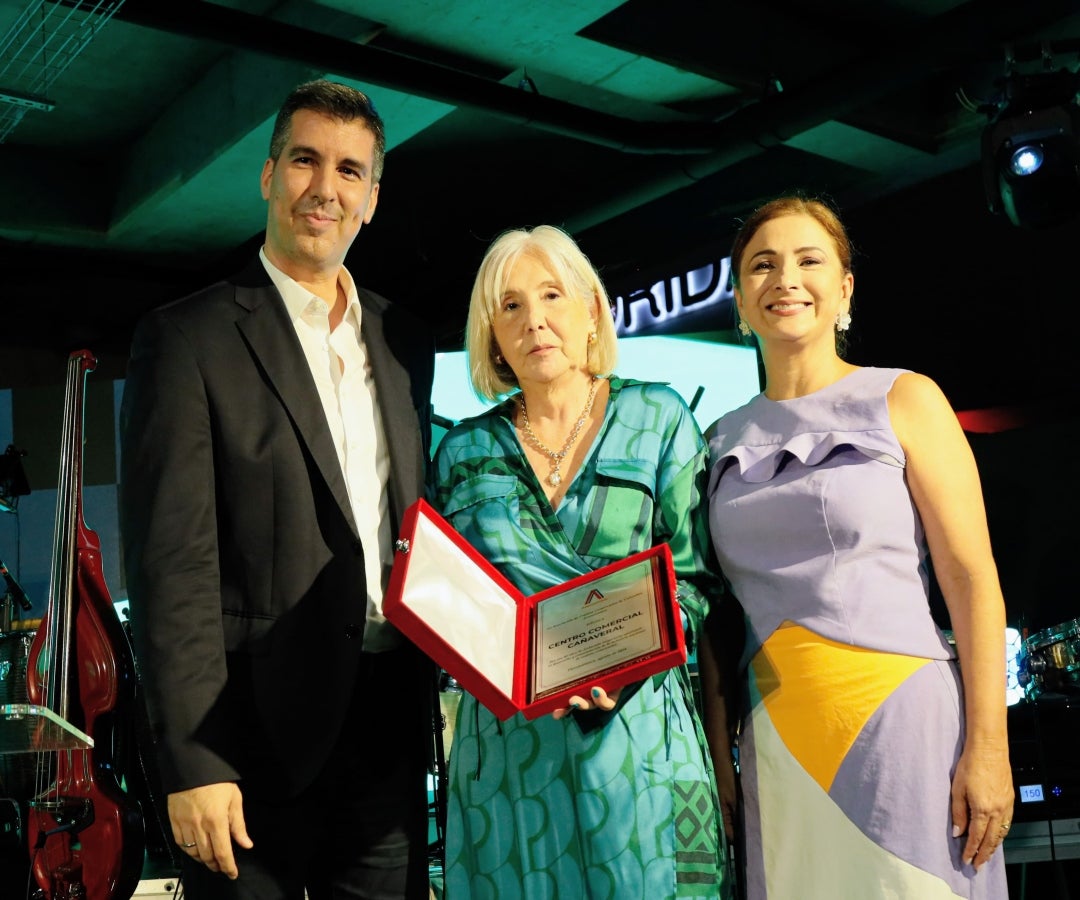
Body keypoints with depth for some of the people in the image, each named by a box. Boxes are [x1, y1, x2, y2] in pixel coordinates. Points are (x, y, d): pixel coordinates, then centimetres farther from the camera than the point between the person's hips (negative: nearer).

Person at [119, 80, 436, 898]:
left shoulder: (404, 343, 11)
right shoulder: (189, 338, -6)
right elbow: (172, 563, -11)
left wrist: (429, 694, 9)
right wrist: (194, 763, -15)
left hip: (390, 729, 5)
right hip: (259, 736, -5)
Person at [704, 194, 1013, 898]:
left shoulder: (902, 401, 0)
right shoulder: (726, 440, 11)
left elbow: (973, 578, -5)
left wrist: (988, 747, -12)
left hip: (900, 718, -3)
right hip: (779, 741, 4)